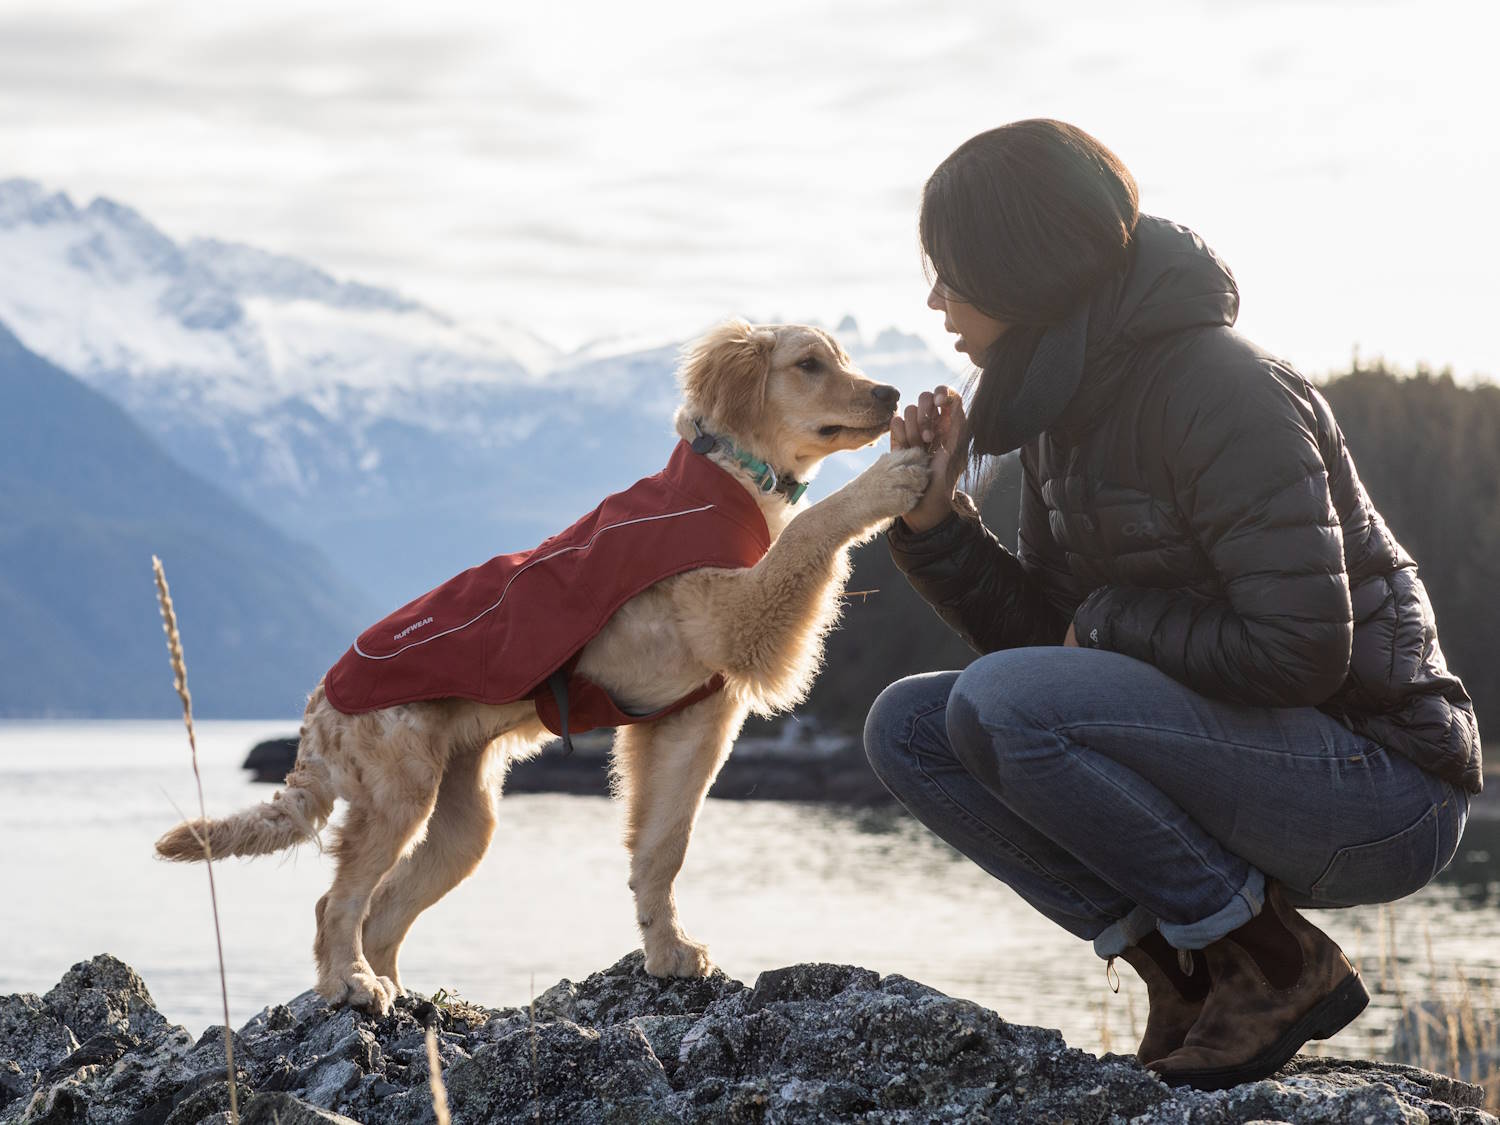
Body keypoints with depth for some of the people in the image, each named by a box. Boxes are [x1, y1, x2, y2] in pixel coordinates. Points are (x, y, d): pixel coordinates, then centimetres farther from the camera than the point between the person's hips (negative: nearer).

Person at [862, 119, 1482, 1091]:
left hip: (1380, 791, -9)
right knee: (908, 726, 0)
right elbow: (1045, 630, 11)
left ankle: (1274, 965, -11)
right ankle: (1185, 969, -2)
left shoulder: (1221, 392, -20)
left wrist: (1113, 622, -13)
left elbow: (1299, 652, -26)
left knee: (1000, 704, -26)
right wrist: (937, 524, -3)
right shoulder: (1067, 401, 8)